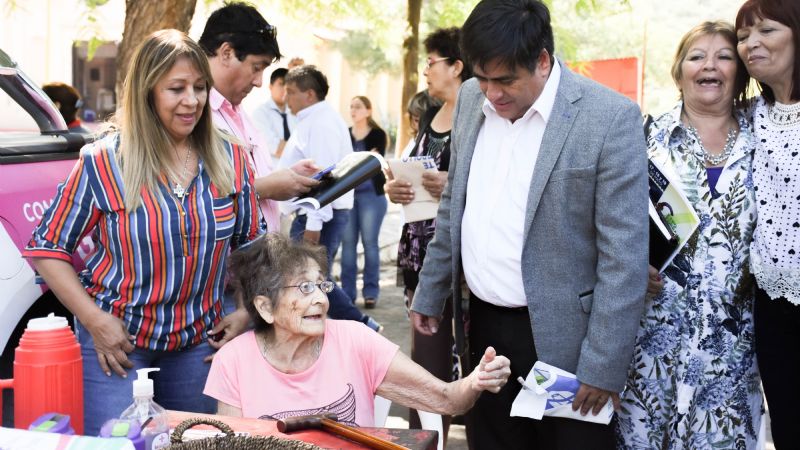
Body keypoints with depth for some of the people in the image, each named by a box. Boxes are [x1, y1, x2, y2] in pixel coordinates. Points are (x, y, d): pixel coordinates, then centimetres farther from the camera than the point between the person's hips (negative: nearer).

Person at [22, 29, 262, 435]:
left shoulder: (229, 158, -1)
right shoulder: (102, 162, -11)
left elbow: (251, 244, 11)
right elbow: (46, 248, -6)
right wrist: (95, 320, -13)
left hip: (199, 345, 3)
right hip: (116, 343, -3)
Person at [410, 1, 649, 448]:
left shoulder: (610, 118, -15)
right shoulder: (471, 100, 4)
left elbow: (624, 256, -15)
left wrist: (603, 366, -16)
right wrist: (430, 293, 17)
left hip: (559, 338, -5)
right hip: (483, 325, 5)